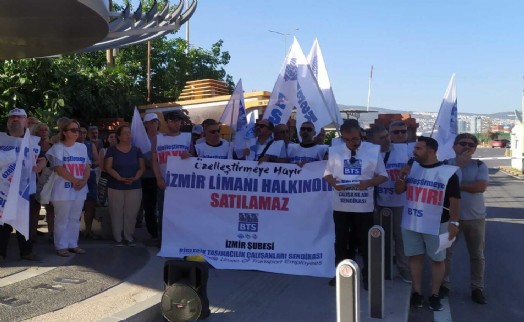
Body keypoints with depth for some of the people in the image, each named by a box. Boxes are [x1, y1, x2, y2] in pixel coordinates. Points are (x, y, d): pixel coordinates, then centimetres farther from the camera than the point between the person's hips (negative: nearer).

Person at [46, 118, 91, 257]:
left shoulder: (82, 147, 12)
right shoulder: (58, 147, -4)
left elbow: (87, 166, 9)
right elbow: (58, 168, -12)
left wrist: (84, 181, -8)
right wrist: (75, 181, -13)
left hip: (80, 189, 5)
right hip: (63, 189, -5)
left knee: (75, 218, 10)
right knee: (62, 219, -1)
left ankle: (73, 244, 18)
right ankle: (61, 246, 7)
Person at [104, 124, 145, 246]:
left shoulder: (136, 150, 9)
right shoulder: (112, 150, 1)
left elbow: (142, 167, 7)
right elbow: (108, 167, -5)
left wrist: (135, 178, -11)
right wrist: (120, 178, -17)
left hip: (134, 187, 2)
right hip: (115, 187, -2)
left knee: (131, 213, 2)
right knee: (117, 213, 1)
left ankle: (129, 237, 13)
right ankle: (118, 238, 10)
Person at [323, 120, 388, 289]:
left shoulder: (373, 151, -3)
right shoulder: (334, 151, 1)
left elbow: (383, 176, 0)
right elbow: (327, 174, 8)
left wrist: (368, 183, -19)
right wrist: (334, 183, -15)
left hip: (364, 206, -1)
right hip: (341, 206, 2)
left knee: (365, 242, 10)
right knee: (341, 241, 12)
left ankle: (368, 276, 26)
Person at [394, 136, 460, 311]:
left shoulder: (447, 171, -8)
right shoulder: (412, 168, 4)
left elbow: (454, 199, -8)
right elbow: (398, 190, 9)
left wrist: (453, 222, -13)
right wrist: (402, 176, -9)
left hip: (436, 225, -4)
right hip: (411, 223, 4)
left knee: (437, 259, 7)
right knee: (415, 257, 10)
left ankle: (435, 295, 19)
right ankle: (417, 292, 20)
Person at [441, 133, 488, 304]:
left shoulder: (480, 166, -2)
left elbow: (481, 187, -17)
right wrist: (459, 165, -18)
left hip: (476, 217, 1)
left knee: (477, 255, 10)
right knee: (446, 252, 5)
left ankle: (477, 288, 22)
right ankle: (444, 284, 19)